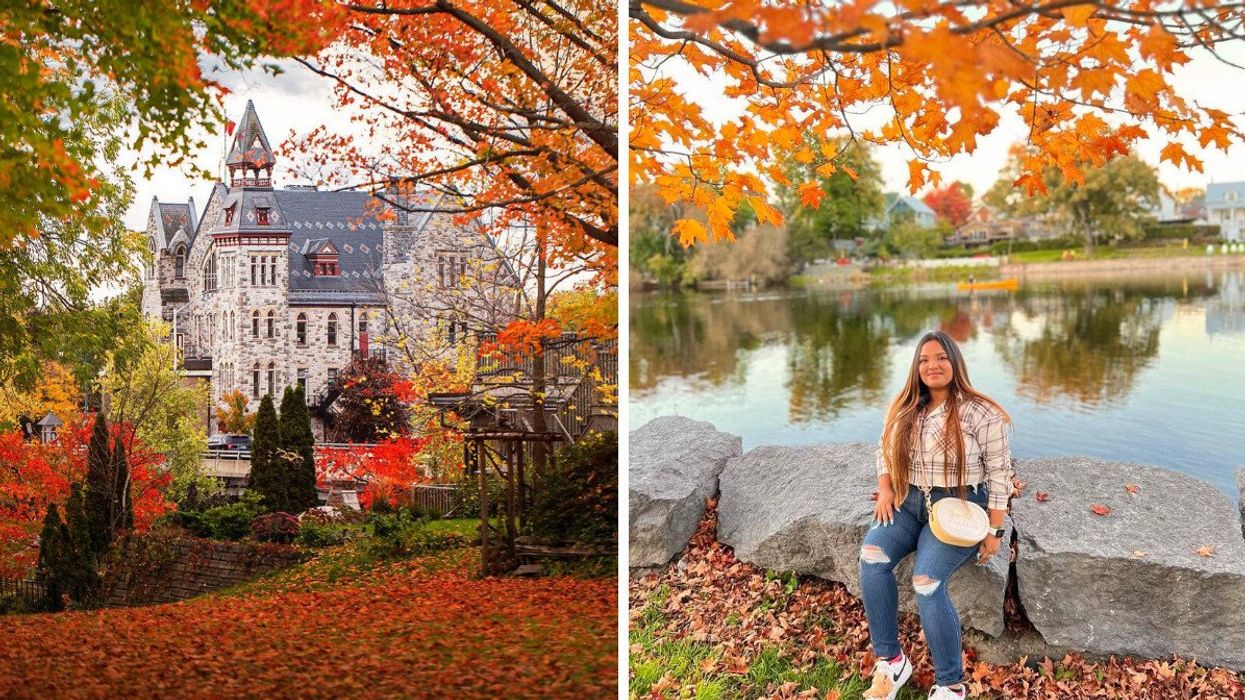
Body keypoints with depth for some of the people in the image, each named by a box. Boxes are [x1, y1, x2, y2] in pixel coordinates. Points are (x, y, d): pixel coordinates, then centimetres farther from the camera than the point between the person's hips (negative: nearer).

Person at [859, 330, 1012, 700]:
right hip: (908, 502, 5)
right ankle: (890, 660, -13)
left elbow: (999, 472, -6)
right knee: (871, 557, -24)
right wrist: (885, 488, -1)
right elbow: (885, 449, 18)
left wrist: (994, 531, -8)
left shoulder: (980, 413, -9)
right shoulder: (903, 408, 7)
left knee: (926, 581, -28)